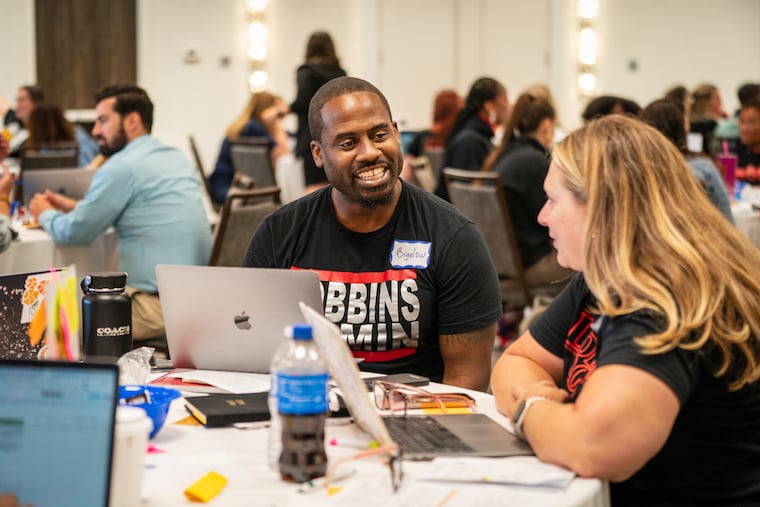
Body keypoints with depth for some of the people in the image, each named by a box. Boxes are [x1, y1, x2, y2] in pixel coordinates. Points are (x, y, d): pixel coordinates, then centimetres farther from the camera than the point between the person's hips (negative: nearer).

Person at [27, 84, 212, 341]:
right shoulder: (177, 157, 14)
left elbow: (74, 233, -7)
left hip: (160, 304, -9)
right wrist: (75, 206, 26)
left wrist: (46, 214, 14)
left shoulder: (122, 166, -13)